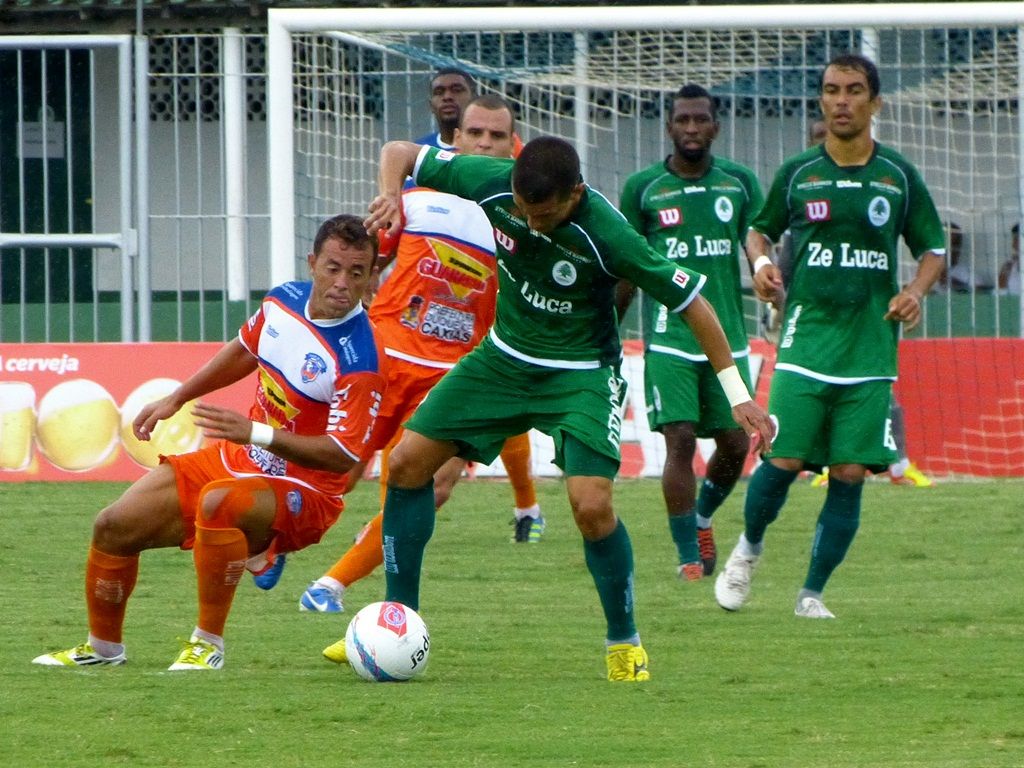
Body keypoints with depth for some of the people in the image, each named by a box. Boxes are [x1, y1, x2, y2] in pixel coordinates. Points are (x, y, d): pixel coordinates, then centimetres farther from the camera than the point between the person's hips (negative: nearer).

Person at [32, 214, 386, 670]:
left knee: (218, 502, -40)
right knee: (115, 526, 1)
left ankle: (208, 643, -23)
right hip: (237, 460, 8)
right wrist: (176, 399, 23)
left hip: (302, 495, -8)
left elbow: (341, 457, -27)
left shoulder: (359, 362, -25)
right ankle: (103, 647, 24)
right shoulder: (283, 300, -3)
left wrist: (256, 433, -35)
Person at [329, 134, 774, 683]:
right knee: (408, 462, -2)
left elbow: (690, 302, -19)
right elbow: (400, 152, -5)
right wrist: (392, 194, -29)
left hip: (580, 373, -5)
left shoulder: (605, 235, -29)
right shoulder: (493, 185, -19)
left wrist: (737, 395, -16)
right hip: (504, 358, 5)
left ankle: (624, 642, 2)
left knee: (591, 506, -22)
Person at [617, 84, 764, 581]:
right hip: (669, 337, -2)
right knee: (680, 440, -11)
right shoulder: (643, 188, 3)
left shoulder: (740, 183, 7)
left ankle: (701, 519, 32)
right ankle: (688, 555, -4)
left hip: (728, 335, 2)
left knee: (735, 443, 4)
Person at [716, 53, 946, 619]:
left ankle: (812, 593, 7)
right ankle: (748, 549, 20)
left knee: (850, 473, -4)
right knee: (785, 460, -10)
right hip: (807, 336, -1)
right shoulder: (797, 174, 6)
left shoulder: (898, 177, 7)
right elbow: (760, 229, 19)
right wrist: (760, 262, -3)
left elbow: (934, 249, 15)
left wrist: (916, 291, -5)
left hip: (871, 351, 1)